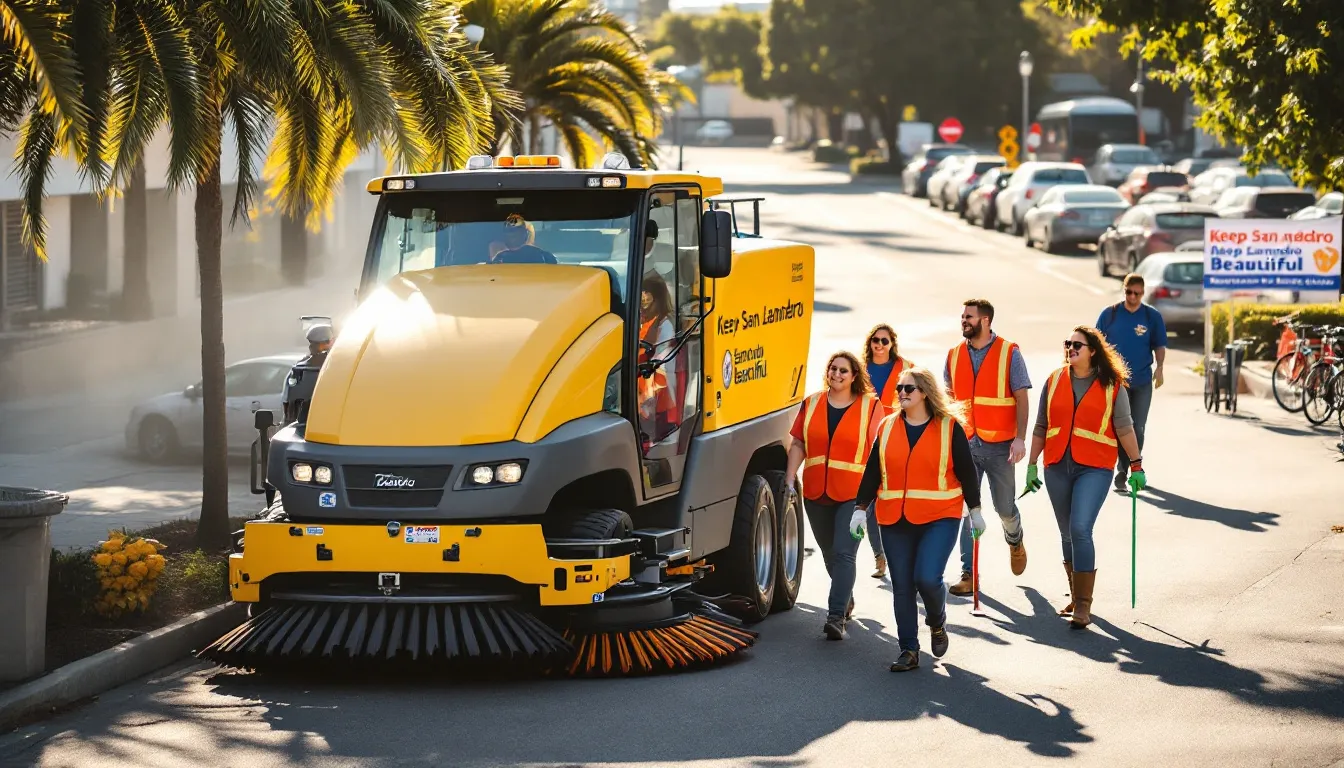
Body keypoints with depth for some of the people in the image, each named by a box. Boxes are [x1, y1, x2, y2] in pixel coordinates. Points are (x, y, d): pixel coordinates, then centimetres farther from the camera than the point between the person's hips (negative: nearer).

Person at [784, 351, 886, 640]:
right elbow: (798, 445, 11)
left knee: (843, 553, -14)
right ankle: (846, 599, 38)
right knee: (829, 554, 15)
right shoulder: (811, 404, 9)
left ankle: (837, 616, -17)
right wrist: (790, 480, 1)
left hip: (853, 494, -4)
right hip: (816, 493, 5)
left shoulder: (870, 407, -1)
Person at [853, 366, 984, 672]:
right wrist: (860, 508, 7)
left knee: (927, 577, -17)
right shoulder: (887, 427, 9)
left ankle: (937, 623, 14)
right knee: (902, 586, 2)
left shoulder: (949, 428, 0)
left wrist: (975, 511, 4)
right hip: (894, 521, 4)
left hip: (939, 518, -4)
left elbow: (967, 471, 4)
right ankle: (909, 650, 10)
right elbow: (872, 471, 12)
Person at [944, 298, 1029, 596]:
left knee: (1004, 507, 7)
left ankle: (1015, 540, 41)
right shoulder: (955, 355, 7)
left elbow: (1021, 398, -5)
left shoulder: (1009, 353, -3)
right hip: (965, 444, 3)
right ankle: (969, 574, 2)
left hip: (999, 445, -3)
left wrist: (1020, 438, -13)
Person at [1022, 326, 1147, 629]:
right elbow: (1041, 427, 13)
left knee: (1080, 529, -17)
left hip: (1094, 468, -4)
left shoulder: (1111, 385, -1)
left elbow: (1124, 428, 3)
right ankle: (1076, 595, 26)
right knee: (1067, 533, 11)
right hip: (1057, 467, 4)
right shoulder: (1054, 381, 8)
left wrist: (1136, 465, 2)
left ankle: (1083, 605, -14)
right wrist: (1032, 465, 11)